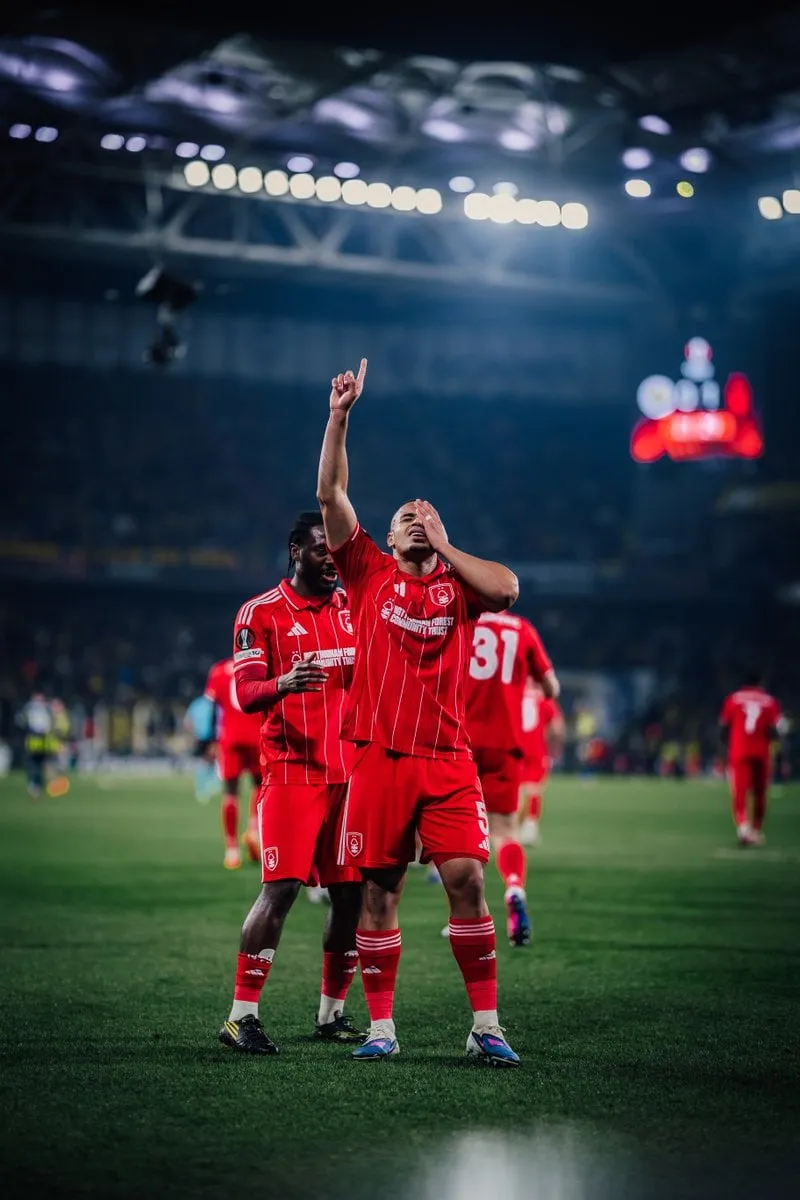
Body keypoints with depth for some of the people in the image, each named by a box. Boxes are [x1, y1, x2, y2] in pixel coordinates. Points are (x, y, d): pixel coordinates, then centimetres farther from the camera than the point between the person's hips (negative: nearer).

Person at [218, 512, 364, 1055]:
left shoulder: (355, 607, 13)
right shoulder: (261, 613, -2)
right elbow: (245, 694, -10)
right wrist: (284, 683, -31)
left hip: (352, 771, 5)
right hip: (292, 771, -5)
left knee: (352, 891, 4)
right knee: (281, 888, -13)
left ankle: (332, 1012, 18)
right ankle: (242, 1015, -7)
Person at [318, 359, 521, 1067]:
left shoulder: (456, 585, 12)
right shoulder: (370, 573, 11)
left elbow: (508, 589, -9)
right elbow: (330, 495, 3)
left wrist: (445, 549, 1)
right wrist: (340, 416, -4)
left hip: (448, 757, 0)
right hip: (379, 755, 0)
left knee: (467, 878, -8)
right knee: (379, 889, 2)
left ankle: (486, 1026, -1)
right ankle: (381, 1027, 11)